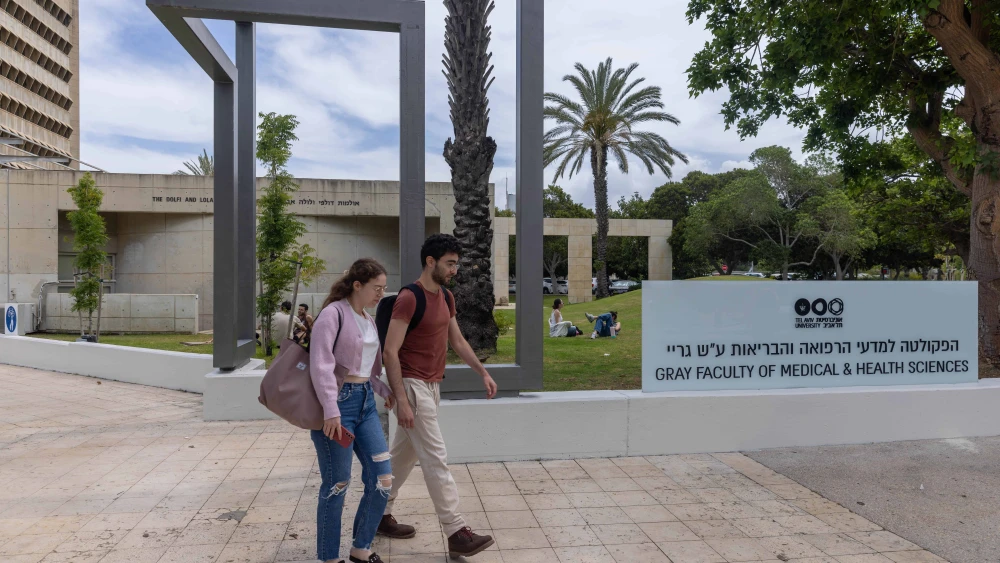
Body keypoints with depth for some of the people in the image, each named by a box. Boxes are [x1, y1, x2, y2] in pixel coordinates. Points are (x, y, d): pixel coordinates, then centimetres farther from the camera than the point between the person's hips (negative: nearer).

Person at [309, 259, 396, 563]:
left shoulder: (369, 321, 14)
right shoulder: (333, 313, -11)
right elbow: (321, 365, -19)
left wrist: (385, 391, 10)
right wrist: (331, 411, -25)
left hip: (365, 402, 8)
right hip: (338, 403, -8)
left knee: (382, 479, 5)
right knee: (337, 484, 2)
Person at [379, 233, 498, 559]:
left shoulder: (446, 297, 10)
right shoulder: (409, 299, -16)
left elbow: (457, 341, 18)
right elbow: (390, 352, -18)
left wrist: (483, 372, 10)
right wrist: (402, 401, -23)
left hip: (432, 386, 9)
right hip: (413, 385, -9)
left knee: (403, 454, 17)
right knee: (436, 459, -6)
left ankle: (380, 515, 32)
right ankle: (456, 534, 0)